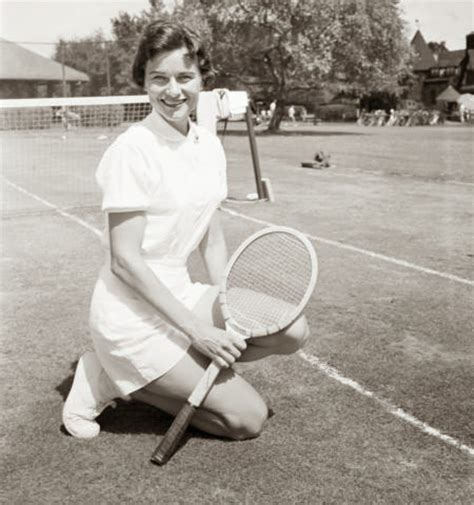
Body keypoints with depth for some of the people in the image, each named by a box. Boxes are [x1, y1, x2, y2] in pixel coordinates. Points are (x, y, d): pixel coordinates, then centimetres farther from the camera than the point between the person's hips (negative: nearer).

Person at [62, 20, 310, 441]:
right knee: (249, 418, -6)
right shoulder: (132, 150, -18)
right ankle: (111, 379, 3)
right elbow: (125, 260, -20)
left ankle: (173, 372, 5)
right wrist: (197, 329, -20)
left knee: (293, 332, -5)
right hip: (133, 314, -7)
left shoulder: (210, 146, 4)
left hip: (181, 295, 7)